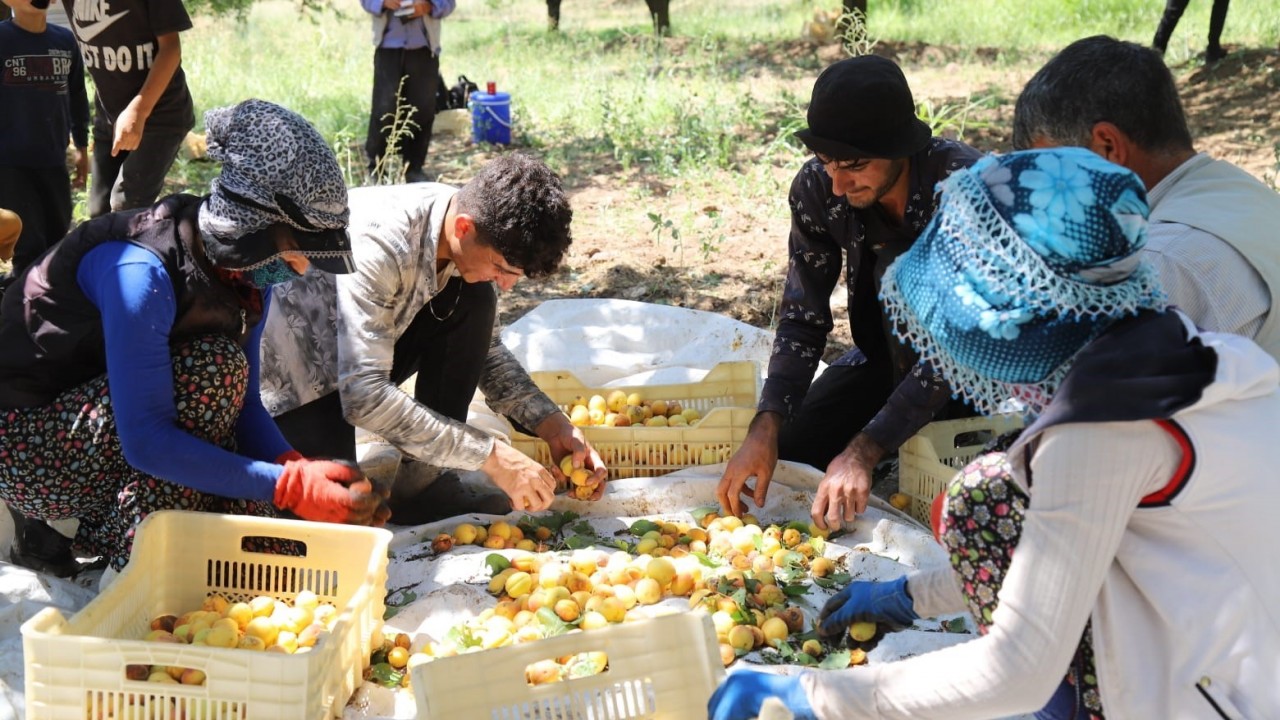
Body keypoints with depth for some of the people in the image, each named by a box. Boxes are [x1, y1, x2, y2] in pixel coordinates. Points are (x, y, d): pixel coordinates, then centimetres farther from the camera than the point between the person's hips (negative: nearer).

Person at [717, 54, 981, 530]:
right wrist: (766, 427, -27)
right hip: (887, 356, 4)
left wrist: (864, 450, -39)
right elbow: (803, 318, -12)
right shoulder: (816, 188, -16)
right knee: (781, 453, -10)